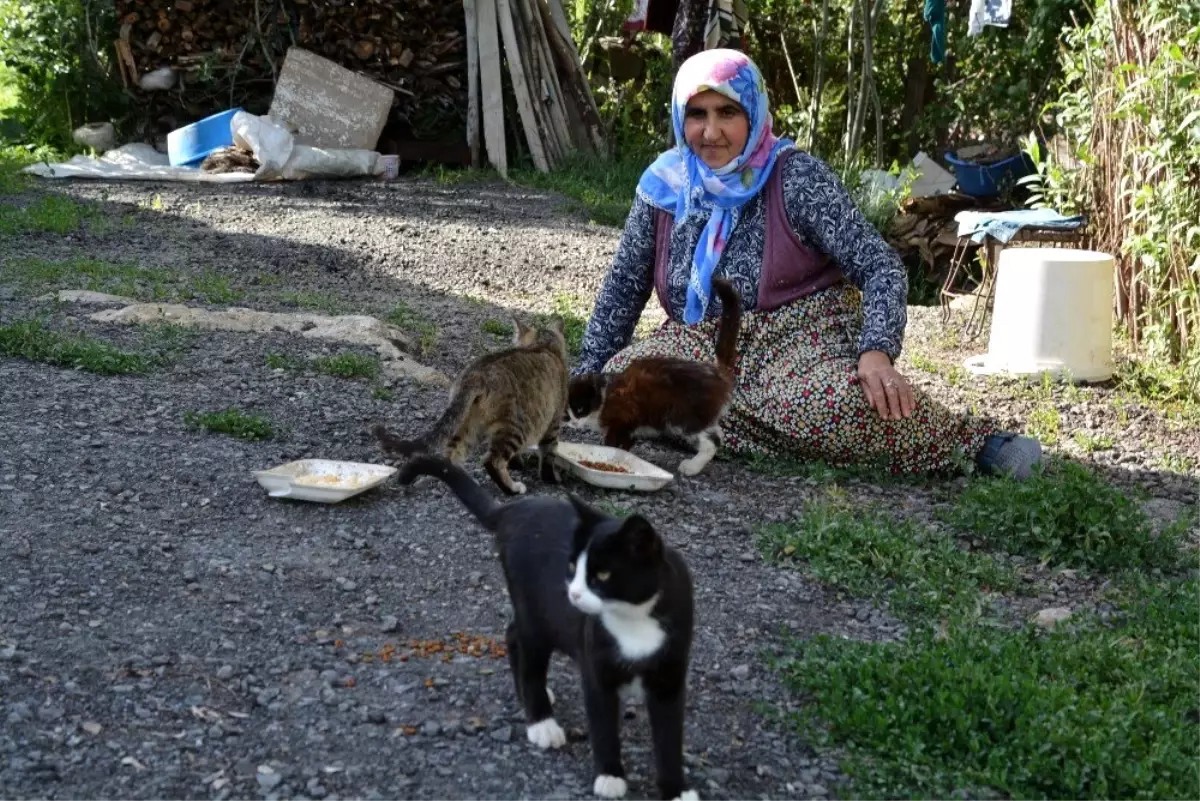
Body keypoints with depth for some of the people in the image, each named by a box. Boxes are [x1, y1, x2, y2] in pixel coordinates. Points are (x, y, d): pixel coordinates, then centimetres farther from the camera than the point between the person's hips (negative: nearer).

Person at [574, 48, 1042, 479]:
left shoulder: (796, 177, -9)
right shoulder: (665, 183, 3)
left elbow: (880, 267, -14)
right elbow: (624, 286, 12)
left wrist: (877, 352, -31)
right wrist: (587, 373, 7)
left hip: (801, 335, -5)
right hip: (704, 344, 5)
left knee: (828, 405, -40)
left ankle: (974, 442, -21)